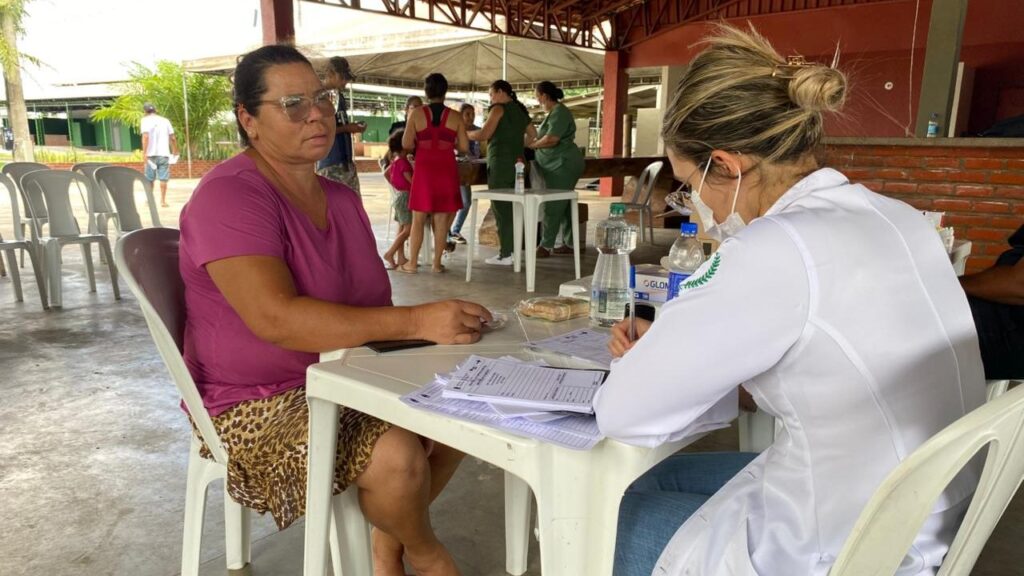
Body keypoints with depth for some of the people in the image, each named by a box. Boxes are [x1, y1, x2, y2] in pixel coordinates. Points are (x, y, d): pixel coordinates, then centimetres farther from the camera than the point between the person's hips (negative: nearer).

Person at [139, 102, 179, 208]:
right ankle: (163, 201, -2)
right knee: (163, 178, 2)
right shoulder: (165, 120, 10)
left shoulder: (145, 120, -1)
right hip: (164, 153, 2)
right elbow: (173, 137, 7)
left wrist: (144, 152, -17)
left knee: (149, 179, 10)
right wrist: (175, 150, 20)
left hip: (151, 154, -2)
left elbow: (145, 136, -14)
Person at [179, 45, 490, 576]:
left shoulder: (341, 198, 8)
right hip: (261, 406, -8)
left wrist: (439, 325, -13)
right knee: (398, 456, -27)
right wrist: (416, 321, -35)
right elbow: (278, 318, -32)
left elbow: (370, 305, 7)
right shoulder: (230, 195, -19)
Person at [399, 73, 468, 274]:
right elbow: (464, 147, 1)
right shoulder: (455, 116, 1)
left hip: (424, 169, -1)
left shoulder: (417, 114, -1)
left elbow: (406, 144, -3)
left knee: (418, 218, 6)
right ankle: (437, 263, 10)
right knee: (442, 219, 6)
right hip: (447, 170, 1)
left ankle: (412, 263, 8)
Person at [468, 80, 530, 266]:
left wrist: (465, 134, 2)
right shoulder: (520, 110, 16)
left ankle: (505, 254, -5)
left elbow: (483, 135, -13)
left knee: (501, 208, -5)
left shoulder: (499, 108, -6)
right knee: (511, 207, 11)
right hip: (517, 162, 8)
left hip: (500, 163, -8)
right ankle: (513, 249, 12)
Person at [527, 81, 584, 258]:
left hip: (563, 164, -11)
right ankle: (569, 244, 16)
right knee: (563, 205, 11)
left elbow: (551, 139, -23)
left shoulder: (559, 112, -14)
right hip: (561, 164, 11)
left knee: (553, 206, -9)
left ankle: (546, 246, -7)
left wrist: (530, 145, -10)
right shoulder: (554, 112, 18)